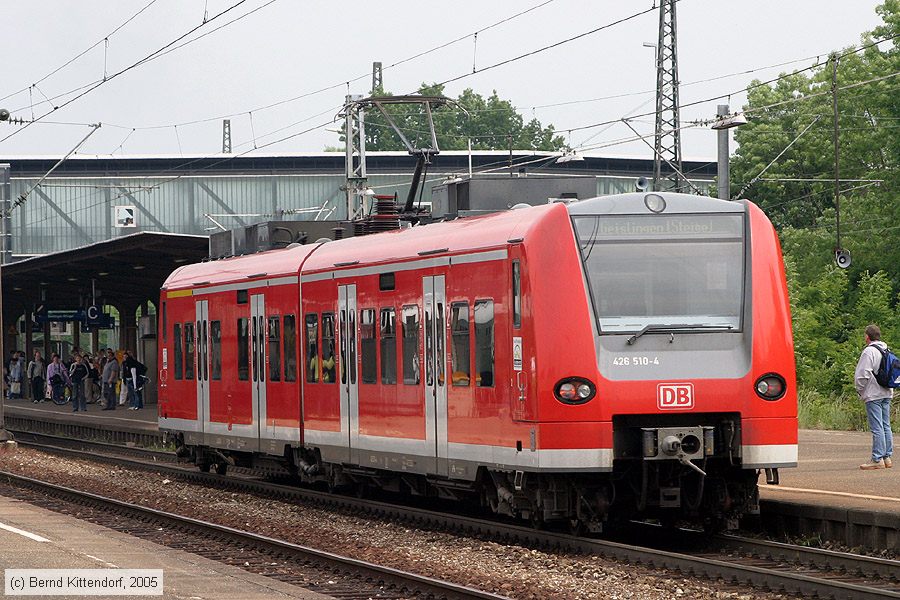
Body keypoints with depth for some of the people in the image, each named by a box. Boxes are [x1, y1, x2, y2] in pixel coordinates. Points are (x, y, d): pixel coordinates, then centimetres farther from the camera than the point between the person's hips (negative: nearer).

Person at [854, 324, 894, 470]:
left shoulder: (869, 351, -13)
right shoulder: (887, 350, 12)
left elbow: (863, 375, -16)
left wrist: (859, 390, -2)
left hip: (873, 395, -8)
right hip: (887, 394, 8)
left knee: (877, 428, -8)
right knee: (886, 426, 12)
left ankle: (877, 459, -8)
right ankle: (887, 457, 14)